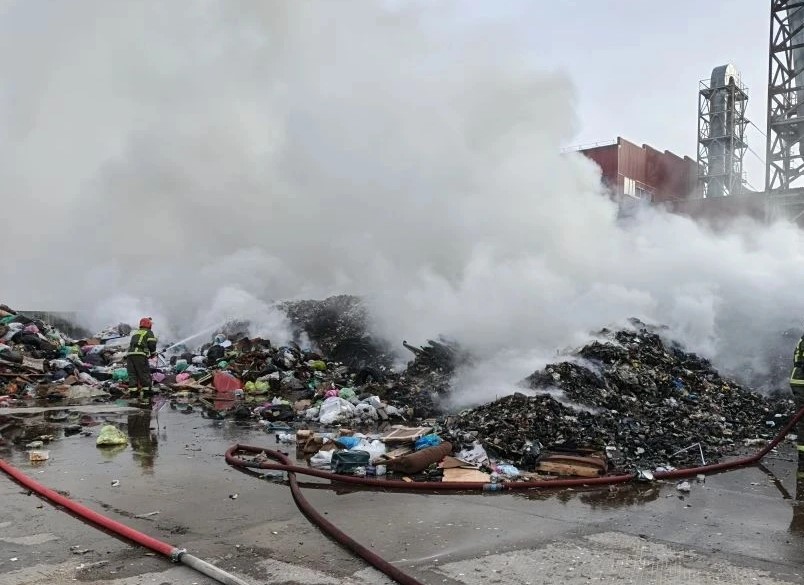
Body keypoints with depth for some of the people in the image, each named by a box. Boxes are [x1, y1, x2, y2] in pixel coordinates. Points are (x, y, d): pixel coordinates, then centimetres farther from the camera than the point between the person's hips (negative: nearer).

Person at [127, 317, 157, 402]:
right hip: (140, 355, -6)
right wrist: (153, 353, 15)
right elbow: (152, 344, -3)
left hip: (130, 354, 6)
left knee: (132, 374, 5)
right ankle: (147, 389, 3)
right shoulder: (149, 333, 10)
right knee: (145, 373, 3)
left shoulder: (135, 333, 29)